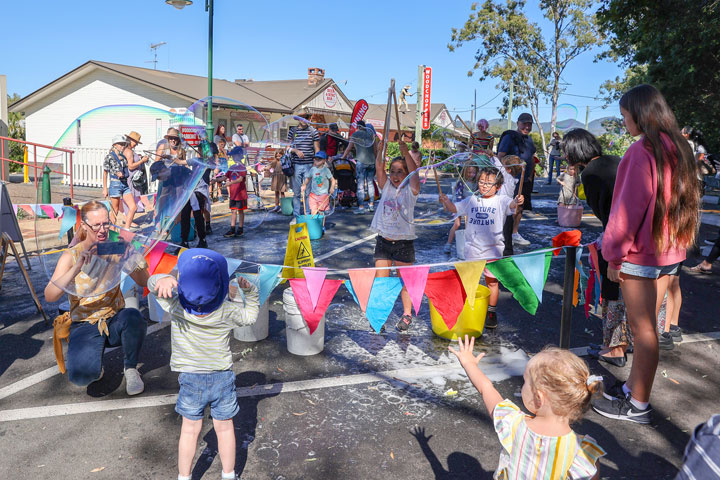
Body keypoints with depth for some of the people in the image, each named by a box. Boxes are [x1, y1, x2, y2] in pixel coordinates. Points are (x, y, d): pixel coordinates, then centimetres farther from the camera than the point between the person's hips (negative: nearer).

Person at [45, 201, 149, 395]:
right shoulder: (71, 256, -8)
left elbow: (143, 282, -5)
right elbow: (50, 296, -20)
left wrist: (139, 262, -26)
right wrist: (77, 268, -34)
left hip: (115, 320, 2)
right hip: (85, 325, -2)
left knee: (134, 317, -35)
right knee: (81, 375, -28)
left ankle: (131, 368, -8)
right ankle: (95, 366, 11)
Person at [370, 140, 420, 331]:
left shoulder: (410, 190, -5)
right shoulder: (386, 187, 5)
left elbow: (414, 172, -23)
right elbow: (379, 167, -9)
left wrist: (406, 153, -37)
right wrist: (381, 148, -24)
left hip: (403, 242, -3)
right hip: (383, 241, 3)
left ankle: (407, 314, 26)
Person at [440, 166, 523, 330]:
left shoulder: (501, 200, -4)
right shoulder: (471, 200, 5)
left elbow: (511, 204, -23)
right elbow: (454, 208, 1)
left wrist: (517, 201, -46)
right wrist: (446, 201, -20)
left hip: (493, 250, -2)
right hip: (472, 249, 3)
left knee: (492, 281, 8)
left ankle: (491, 313, 24)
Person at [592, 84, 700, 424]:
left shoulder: (642, 150, -16)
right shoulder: (678, 148, 10)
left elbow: (630, 205, -19)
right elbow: (685, 199, 16)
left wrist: (614, 254, -13)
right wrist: (677, 239, 21)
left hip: (641, 253, -9)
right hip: (670, 251, 9)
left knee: (642, 327, 1)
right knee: (646, 324, 16)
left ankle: (638, 405, 13)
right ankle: (633, 388, 30)